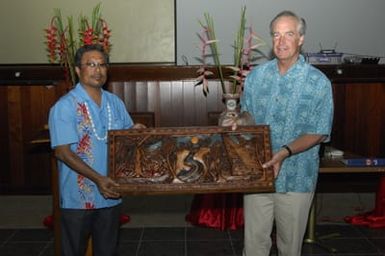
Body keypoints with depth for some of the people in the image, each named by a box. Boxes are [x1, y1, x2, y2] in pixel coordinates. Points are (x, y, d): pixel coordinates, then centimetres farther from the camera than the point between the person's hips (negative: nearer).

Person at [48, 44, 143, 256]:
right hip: (78, 197, -5)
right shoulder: (64, 107, -12)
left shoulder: (115, 102, 6)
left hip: (111, 193, 5)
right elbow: (62, 152, -17)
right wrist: (98, 179, -24)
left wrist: (135, 131, -8)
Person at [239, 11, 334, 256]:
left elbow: (318, 133, -10)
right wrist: (239, 121, -9)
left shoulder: (318, 82, -10)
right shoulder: (257, 75, 2)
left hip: (296, 178, -2)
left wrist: (286, 152, -24)